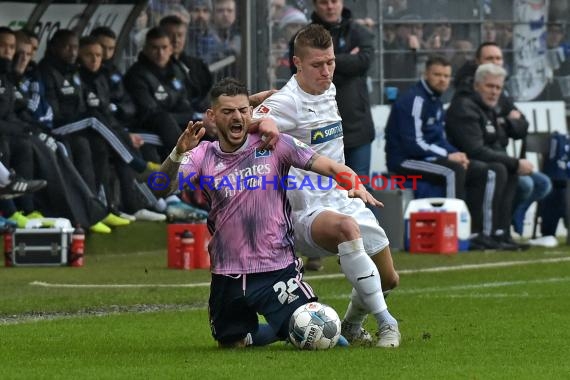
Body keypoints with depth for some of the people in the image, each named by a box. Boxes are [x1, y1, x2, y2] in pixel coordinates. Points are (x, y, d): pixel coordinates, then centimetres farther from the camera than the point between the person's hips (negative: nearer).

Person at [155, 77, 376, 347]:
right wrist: (178, 153, -31)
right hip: (228, 273, 3)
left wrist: (355, 184, -29)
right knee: (231, 344, 13)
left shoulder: (273, 145, -5)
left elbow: (329, 166, -9)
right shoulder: (203, 156, 0)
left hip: (277, 267, -3)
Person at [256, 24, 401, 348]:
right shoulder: (286, 102, -17)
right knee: (347, 227, -39)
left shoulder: (329, 90, 8)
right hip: (308, 211, -8)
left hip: (345, 201, 8)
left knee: (388, 279, 11)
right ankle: (385, 322, -32)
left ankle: (352, 324, 42)